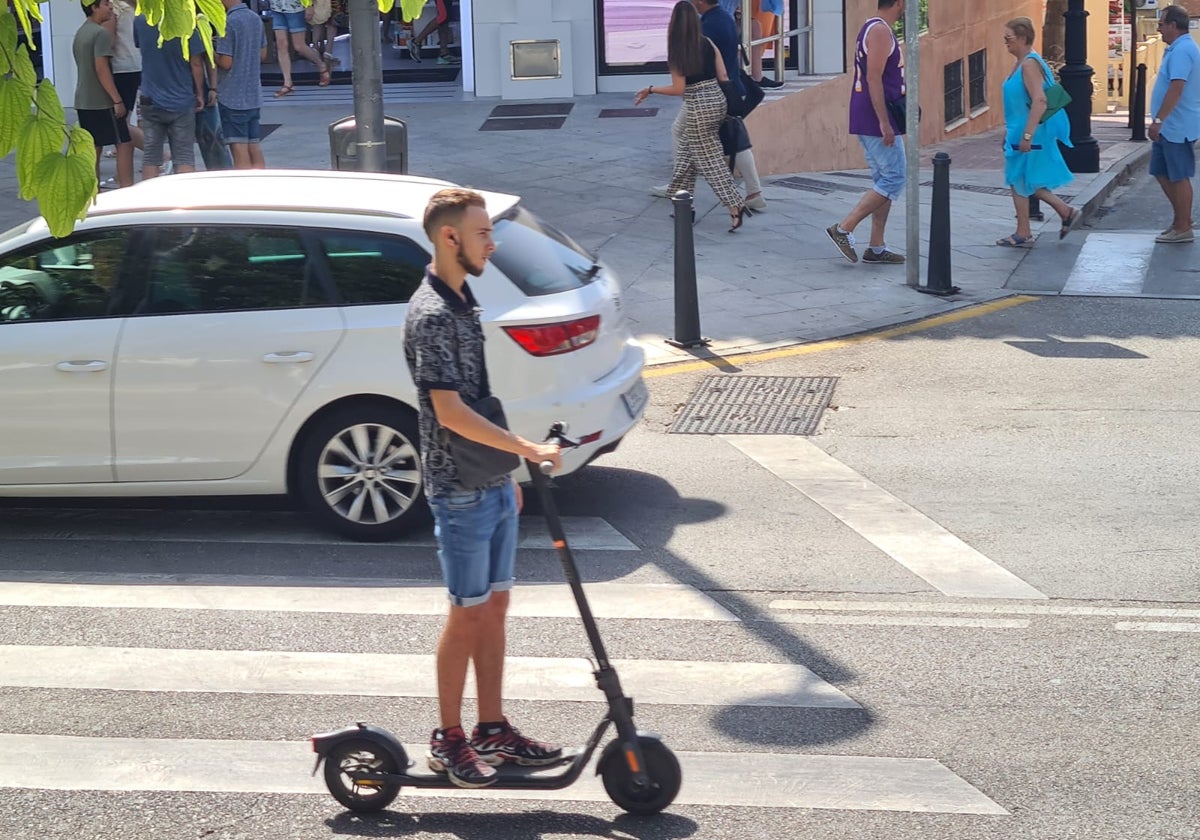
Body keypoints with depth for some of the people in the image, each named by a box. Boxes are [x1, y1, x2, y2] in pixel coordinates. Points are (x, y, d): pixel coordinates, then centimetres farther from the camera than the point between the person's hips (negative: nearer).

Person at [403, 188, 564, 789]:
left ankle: (493, 730, 21)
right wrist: (528, 449, -24)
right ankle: (447, 740, 10)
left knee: (494, 605, 12)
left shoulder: (462, 303, 12)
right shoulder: (431, 315, -19)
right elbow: (449, 411, -25)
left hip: (492, 484, 9)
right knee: (468, 613, -1)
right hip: (459, 490, -9)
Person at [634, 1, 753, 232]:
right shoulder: (708, 44, 1)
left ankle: (735, 206, -10)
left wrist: (650, 89, 0)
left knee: (710, 161, 1)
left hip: (697, 109, -6)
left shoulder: (677, 52, -13)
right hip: (717, 101, 6)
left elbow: (679, 89, -12)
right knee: (687, 152, 22)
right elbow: (724, 78, 3)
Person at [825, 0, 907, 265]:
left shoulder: (875, 29, 17)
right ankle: (844, 229, -8)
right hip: (877, 121, -10)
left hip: (870, 122, 10)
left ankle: (876, 248, 13)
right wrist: (884, 122, -24)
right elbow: (873, 78, -22)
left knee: (884, 181, 12)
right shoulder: (880, 31, -14)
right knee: (894, 180, -7)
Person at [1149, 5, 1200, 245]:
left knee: (1178, 177, -2)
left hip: (1176, 127, -10)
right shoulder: (1177, 49, 15)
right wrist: (1160, 121, 22)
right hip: (1169, 127, 10)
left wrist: (1158, 120, -28)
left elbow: (1176, 89, -28)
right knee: (1162, 173, 15)